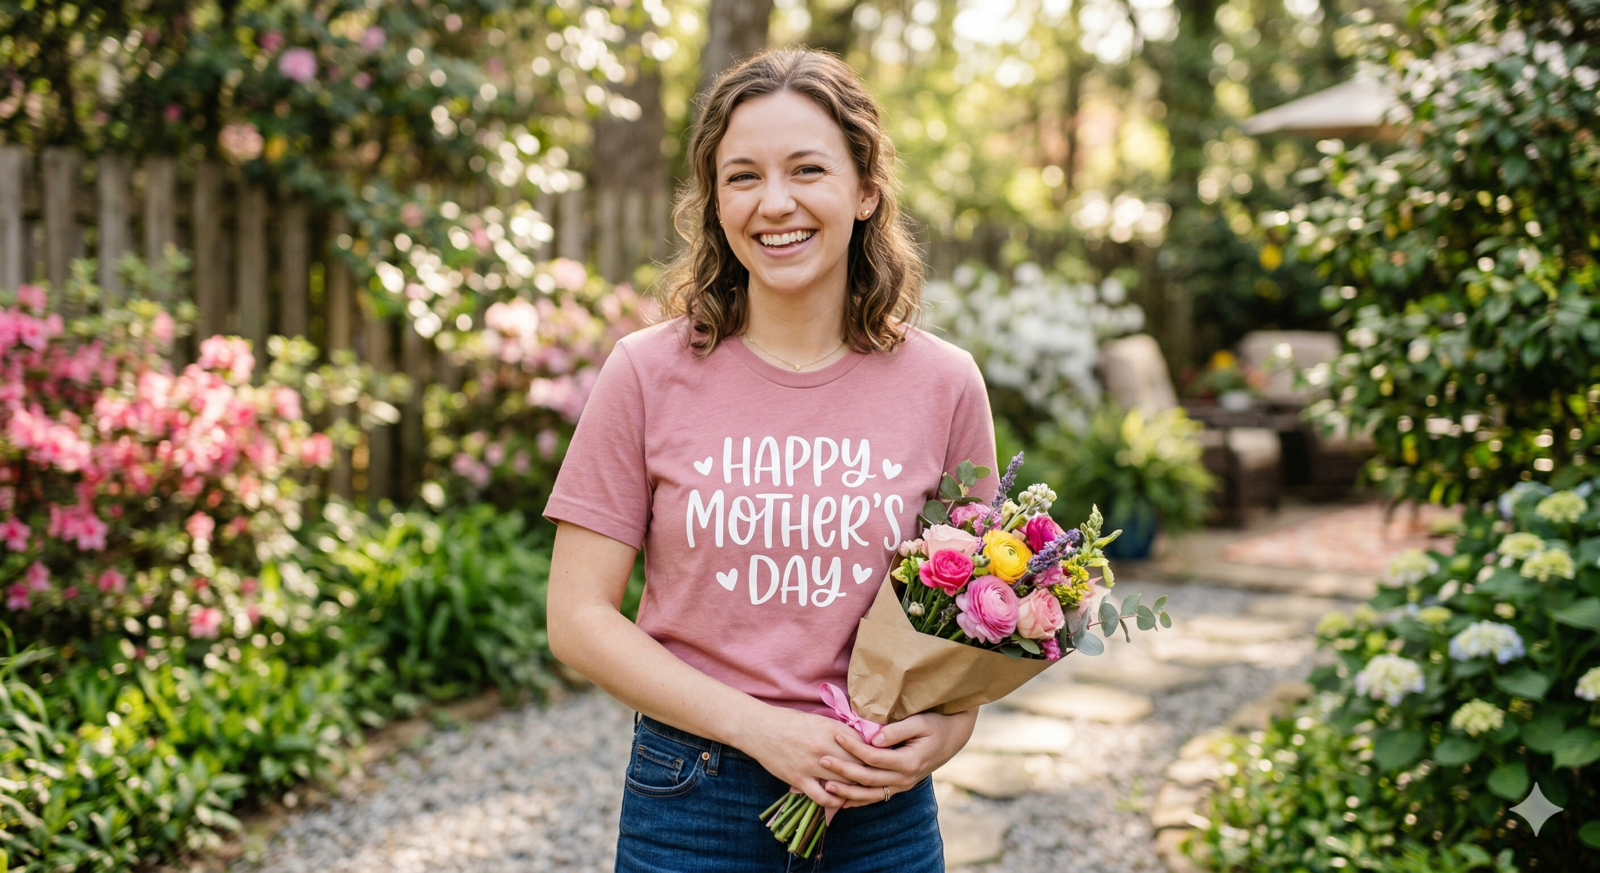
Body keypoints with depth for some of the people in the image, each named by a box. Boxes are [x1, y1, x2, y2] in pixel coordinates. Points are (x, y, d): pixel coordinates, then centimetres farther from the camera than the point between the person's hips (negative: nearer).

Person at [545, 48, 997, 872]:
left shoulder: (944, 385, -3)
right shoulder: (648, 374, -7)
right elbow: (578, 618, -6)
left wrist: (946, 728, -11)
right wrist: (761, 727, -15)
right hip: (692, 806, -1)